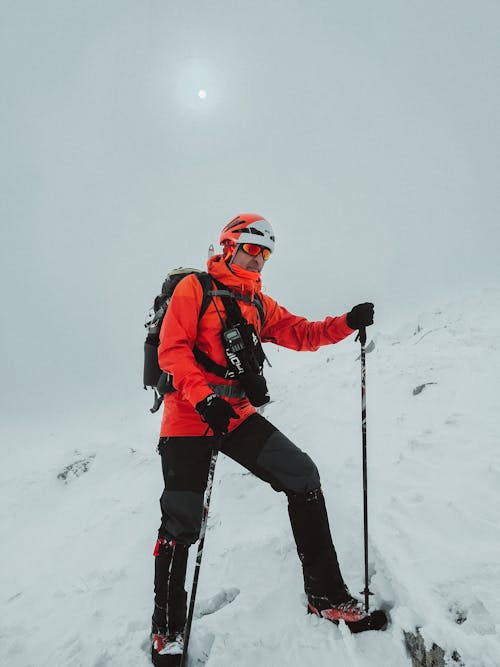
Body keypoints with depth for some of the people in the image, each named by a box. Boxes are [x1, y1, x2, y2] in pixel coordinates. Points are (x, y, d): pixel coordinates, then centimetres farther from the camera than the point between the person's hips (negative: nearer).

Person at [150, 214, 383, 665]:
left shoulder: (260, 304, 16)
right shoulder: (194, 288, -2)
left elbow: (302, 334, 9)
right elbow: (172, 350, -11)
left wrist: (348, 323, -7)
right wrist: (205, 398, -24)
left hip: (238, 415, 5)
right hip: (188, 417, -5)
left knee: (303, 478, -7)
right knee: (182, 524, -3)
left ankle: (327, 596, 8)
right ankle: (168, 631, 21)